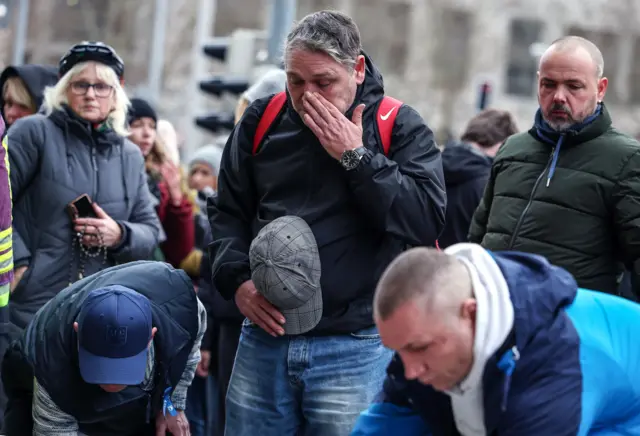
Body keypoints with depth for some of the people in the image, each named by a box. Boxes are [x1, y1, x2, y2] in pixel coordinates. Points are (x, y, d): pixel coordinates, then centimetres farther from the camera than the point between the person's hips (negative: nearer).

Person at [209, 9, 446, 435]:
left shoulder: (401, 127, -2)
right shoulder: (262, 121, 8)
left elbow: (427, 220, -13)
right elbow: (228, 212, 15)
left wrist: (356, 157, -15)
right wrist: (237, 281, -1)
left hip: (355, 349, -3)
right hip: (264, 340, 4)